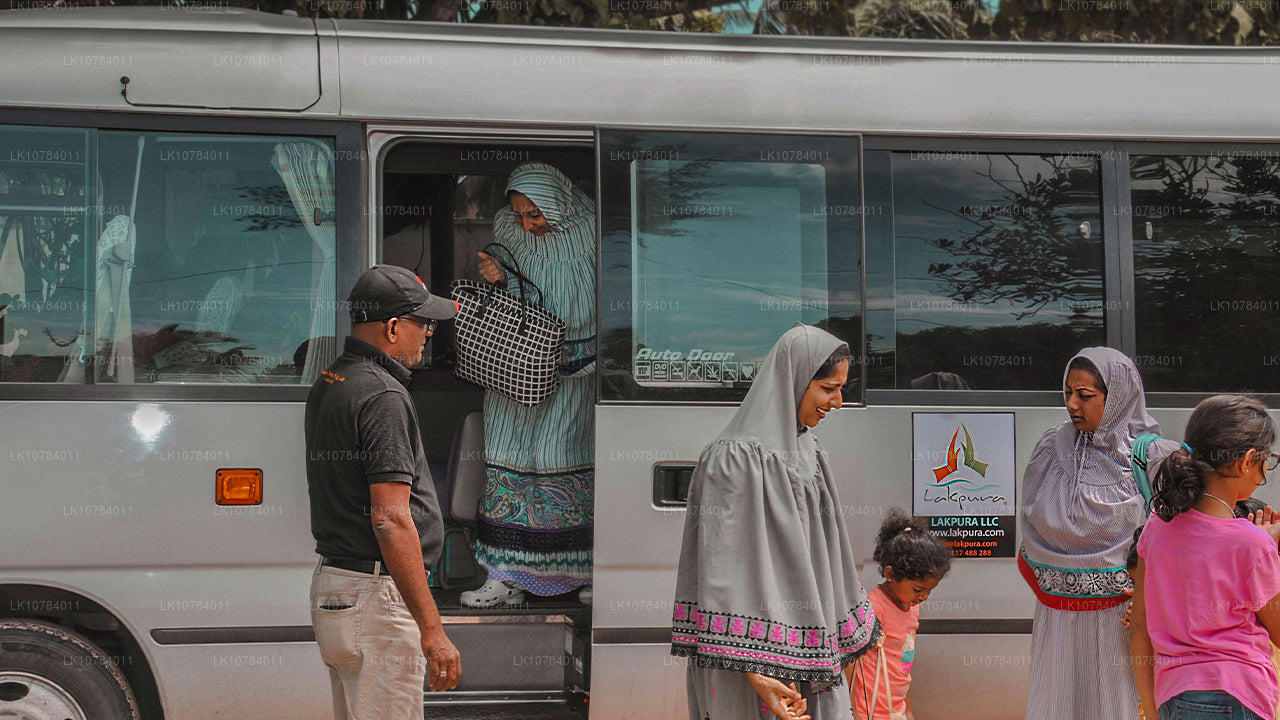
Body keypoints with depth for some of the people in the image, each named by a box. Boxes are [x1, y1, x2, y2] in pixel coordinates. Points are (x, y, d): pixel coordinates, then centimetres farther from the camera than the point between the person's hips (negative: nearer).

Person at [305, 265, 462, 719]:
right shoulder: (382, 396, -17)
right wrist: (432, 630, -25)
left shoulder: (326, 386, 14)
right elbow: (390, 519, -24)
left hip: (329, 584, 10)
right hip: (377, 596, -10)